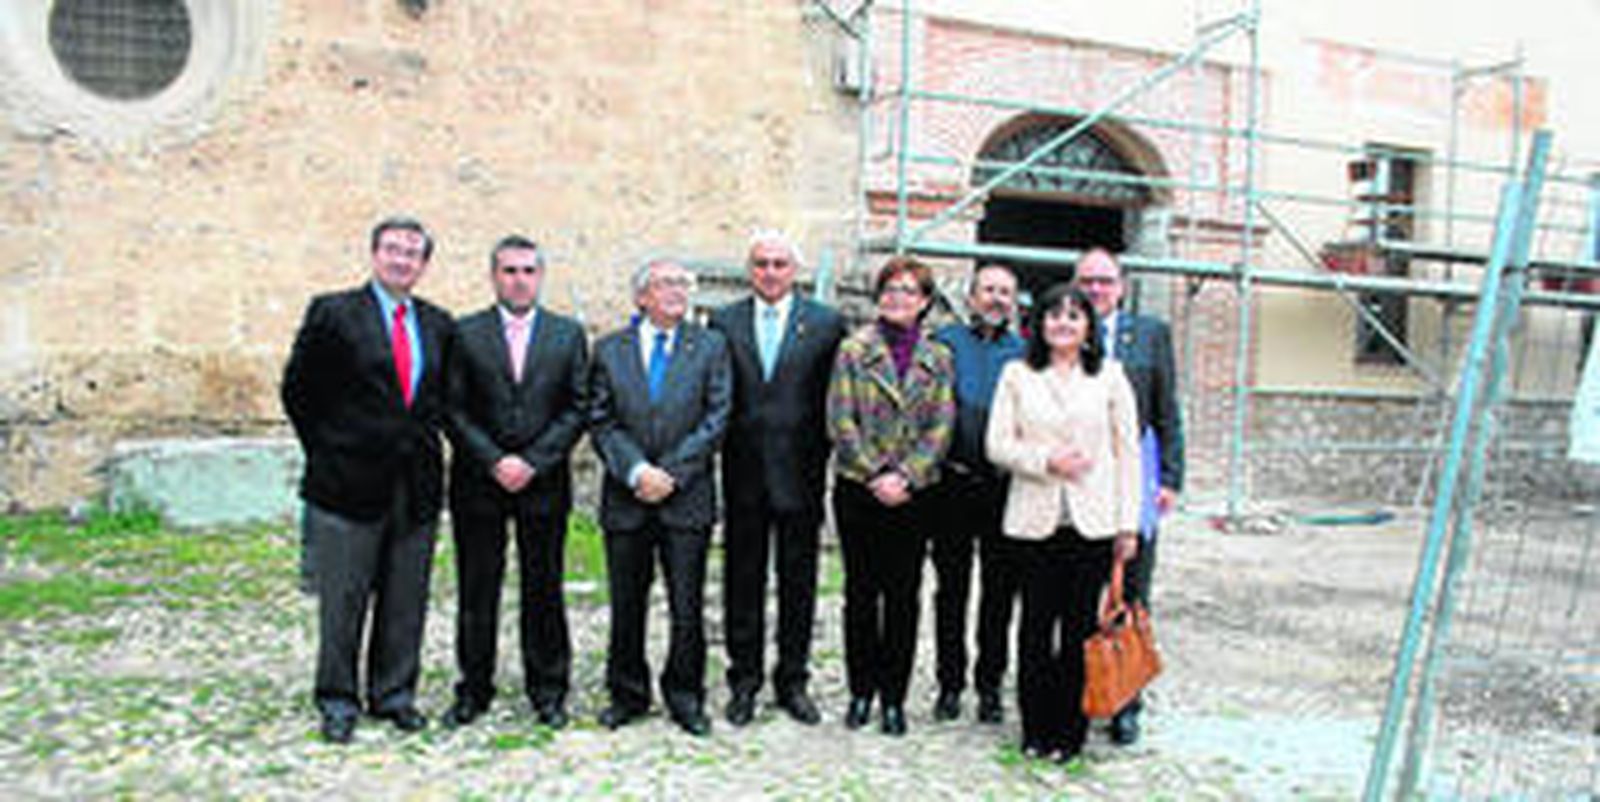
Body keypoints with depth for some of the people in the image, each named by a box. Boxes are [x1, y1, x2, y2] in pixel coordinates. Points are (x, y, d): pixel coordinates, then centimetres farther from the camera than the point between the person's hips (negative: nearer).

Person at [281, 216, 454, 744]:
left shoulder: (438, 324, 10)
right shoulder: (333, 313, -3)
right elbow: (298, 391, 1)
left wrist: (422, 441, 8)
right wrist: (327, 453, 1)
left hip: (418, 483, 4)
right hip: (350, 482, -4)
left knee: (406, 601, 10)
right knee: (342, 600, 4)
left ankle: (394, 694, 23)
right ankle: (337, 700, 18)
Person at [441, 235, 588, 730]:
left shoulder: (568, 334, 6)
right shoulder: (465, 334, 4)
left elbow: (577, 409, 1)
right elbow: (454, 410, -1)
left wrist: (533, 462, -9)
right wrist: (494, 461, -11)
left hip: (544, 483, 0)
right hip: (477, 484, 0)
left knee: (544, 591, 6)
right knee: (476, 592, 6)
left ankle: (547, 690, 18)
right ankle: (473, 690, 19)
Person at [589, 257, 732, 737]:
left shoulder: (710, 346, 6)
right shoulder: (609, 350, 8)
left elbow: (716, 418, -1)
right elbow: (600, 422, 2)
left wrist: (672, 473, -10)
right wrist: (635, 471, -13)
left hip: (687, 498, -1)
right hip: (625, 498, 1)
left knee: (687, 607, 2)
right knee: (626, 606, 9)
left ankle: (685, 697, 17)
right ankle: (627, 695, 24)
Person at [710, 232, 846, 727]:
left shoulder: (825, 324, 2)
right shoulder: (724, 323, 5)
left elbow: (836, 401, 1)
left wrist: (820, 458, -4)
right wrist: (724, 448, -2)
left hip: (800, 474, -1)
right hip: (744, 474, 1)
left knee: (798, 583, 8)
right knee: (742, 581, 8)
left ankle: (793, 681, 21)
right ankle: (744, 681, 20)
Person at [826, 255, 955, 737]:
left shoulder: (938, 359, 6)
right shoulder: (854, 350, 1)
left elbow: (941, 427, 0)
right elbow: (840, 422, -5)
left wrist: (906, 476, -12)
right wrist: (875, 475, -12)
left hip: (914, 494, 1)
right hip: (859, 490, -1)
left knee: (904, 596, 6)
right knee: (861, 592, 7)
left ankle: (894, 696, 17)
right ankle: (861, 691, 20)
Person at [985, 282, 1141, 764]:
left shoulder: (1109, 377, 8)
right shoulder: (1017, 376, 7)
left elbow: (1127, 451, 7)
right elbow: (997, 444, 3)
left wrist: (1128, 524, 2)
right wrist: (1046, 460, -13)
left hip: (1092, 521, 0)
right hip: (1035, 520, 0)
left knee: (1081, 625, 2)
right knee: (1037, 623, 4)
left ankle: (1070, 731, 15)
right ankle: (1036, 730, 16)